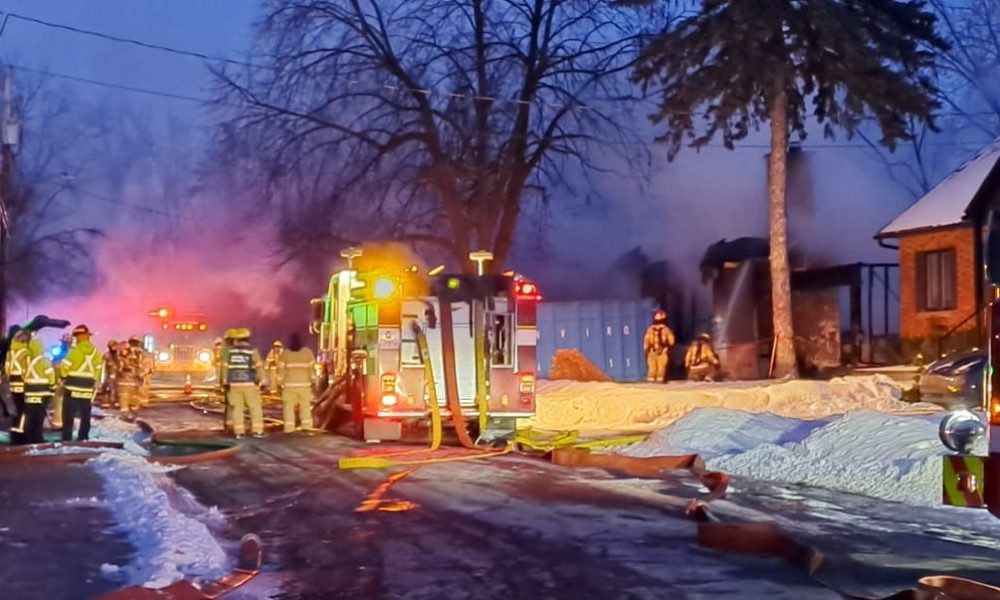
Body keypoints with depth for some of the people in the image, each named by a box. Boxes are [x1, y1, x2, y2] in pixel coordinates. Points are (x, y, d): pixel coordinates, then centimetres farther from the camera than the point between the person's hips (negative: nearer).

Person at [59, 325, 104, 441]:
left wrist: (63, 377, 6)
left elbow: (64, 366, -12)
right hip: (88, 389, 5)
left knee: (68, 415, 0)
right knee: (85, 415, 14)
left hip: (73, 388, -5)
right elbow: (98, 370, 12)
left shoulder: (75, 350, -13)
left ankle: (66, 439, -2)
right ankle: (83, 438, 17)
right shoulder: (96, 352, 7)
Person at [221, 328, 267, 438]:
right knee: (255, 407, 3)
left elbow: (225, 367, 3)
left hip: (234, 384, 3)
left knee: (237, 408, 6)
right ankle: (257, 431, -4)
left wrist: (226, 382, 9)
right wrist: (262, 382, -5)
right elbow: (259, 367, -9)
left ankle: (239, 432, 2)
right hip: (249, 384, -3)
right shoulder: (252, 351, -6)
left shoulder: (230, 351, 3)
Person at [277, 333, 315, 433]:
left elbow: (280, 369, -5)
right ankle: (306, 425, 6)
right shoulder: (308, 352, 0)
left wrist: (279, 383, 1)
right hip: (304, 384, 2)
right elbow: (312, 368, -1)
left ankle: (289, 427, -5)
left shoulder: (285, 354, -4)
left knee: (289, 406, 2)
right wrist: (313, 381, 4)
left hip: (289, 384, -1)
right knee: (305, 405, 11)